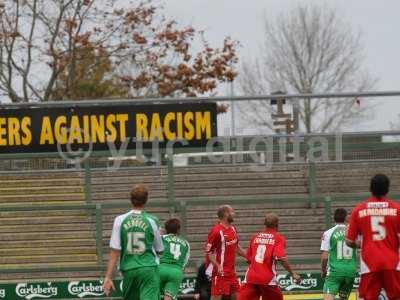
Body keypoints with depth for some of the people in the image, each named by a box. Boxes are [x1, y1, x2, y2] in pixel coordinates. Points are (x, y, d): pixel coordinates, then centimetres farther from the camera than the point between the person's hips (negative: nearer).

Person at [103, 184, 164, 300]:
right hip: (149, 268, -2)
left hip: (128, 270, 2)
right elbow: (159, 250, 10)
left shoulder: (120, 220, -1)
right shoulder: (152, 221, -1)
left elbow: (114, 252, -4)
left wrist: (108, 277, -2)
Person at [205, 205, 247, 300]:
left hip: (231, 271, 9)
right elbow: (208, 252, -16)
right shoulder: (216, 231, -17)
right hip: (220, 272, -9)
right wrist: (218, 266, -28)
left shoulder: (232, 229, 9)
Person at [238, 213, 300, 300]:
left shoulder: (255, 237, 12)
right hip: (268, 279, -3)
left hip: (250, 278, 3)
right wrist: (292, 273, -11)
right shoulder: (278, 238, -1)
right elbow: (281, 258, -15)